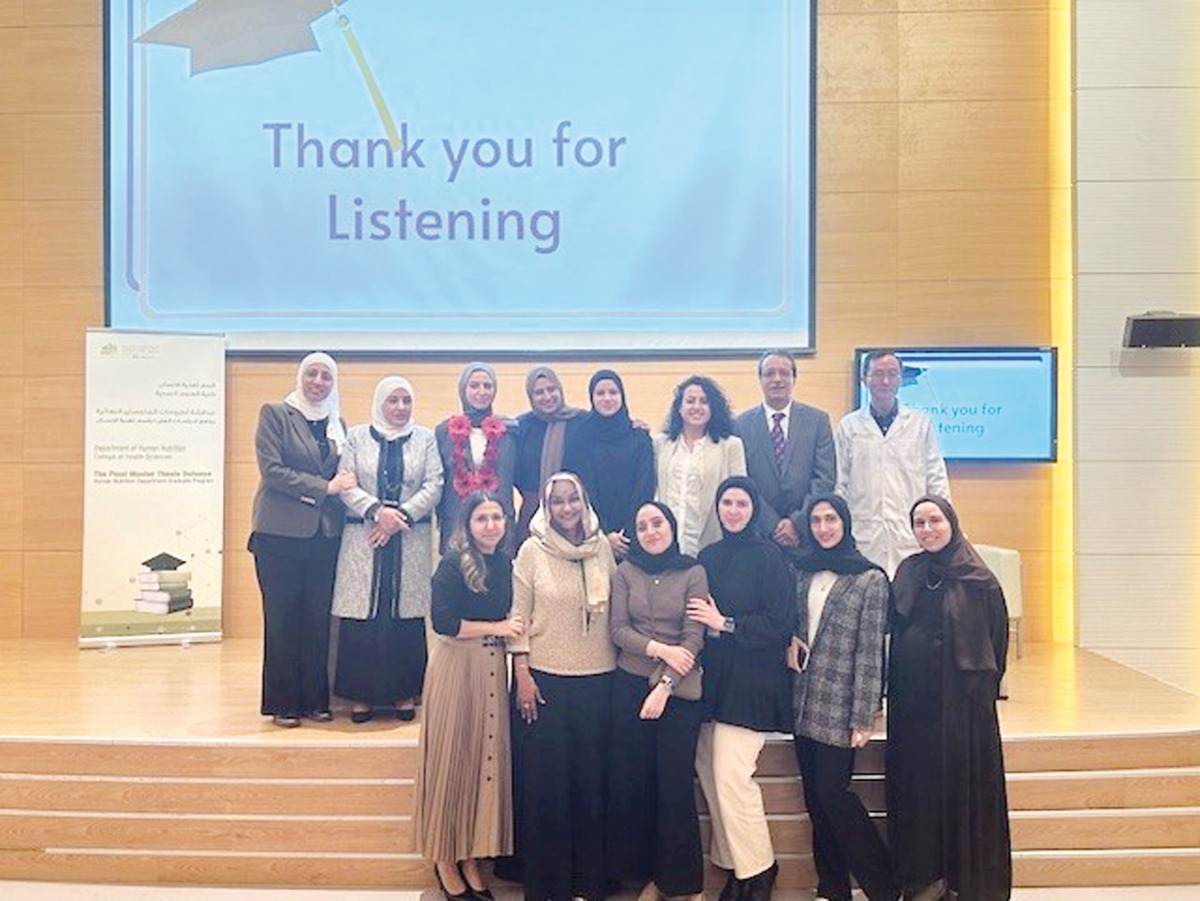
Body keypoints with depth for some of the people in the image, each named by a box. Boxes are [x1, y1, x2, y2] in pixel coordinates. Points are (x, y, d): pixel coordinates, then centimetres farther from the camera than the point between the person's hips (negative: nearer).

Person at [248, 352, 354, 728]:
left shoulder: (337, 423, 14)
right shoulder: (275, 413, 1)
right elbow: (272, 470, -10)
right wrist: (324, 487, -13)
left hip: (325, 534, 4)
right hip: (281, 533, -4)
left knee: (318, 619, 6)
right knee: (282, 619, 2)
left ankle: (316, 698, 16)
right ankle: (283, 703, 12)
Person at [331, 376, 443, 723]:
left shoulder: (425, 438, 8)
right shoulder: (356, 437, 8)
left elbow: (434, 485, 0)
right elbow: (346, 485, 0)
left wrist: (401, 515, -11)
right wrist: (376, 511, -15)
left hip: (411, 539, 0)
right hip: (364, 538, 0)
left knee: (407, 614, 0)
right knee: (362, 615, -2)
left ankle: (404, 691, 11)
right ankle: (362, 693, 9)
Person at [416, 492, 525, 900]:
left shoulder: (505, 563, 8)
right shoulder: (453, 564, -9)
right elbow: (443, 622, -16)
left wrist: (513, 627, 2)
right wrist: (496, 627, -12)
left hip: (494, 666, 6)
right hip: (456, 667, -6)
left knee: (487, 756, 8)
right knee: (453, 757, 3)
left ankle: (471, 856, 21)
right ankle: (445, 858, 17)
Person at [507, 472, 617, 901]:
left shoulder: (603, 548, 4)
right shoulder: (532, 551, -2)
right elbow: (519, 617, -2)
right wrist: (522, 675, -8)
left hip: (598, 678, 2)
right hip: (545, 677, -2)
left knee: (591, 776, 9)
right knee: (544, 780, 4)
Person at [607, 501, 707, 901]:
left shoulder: (693, 573, -2)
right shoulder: (625, 572, 4)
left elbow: (694, 637, -7)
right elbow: (617, 628, -2)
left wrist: (665, 686, -14)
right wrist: (661, 649, -15)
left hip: (678, 689, -2)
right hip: (630, 685, 2)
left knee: (676, 783, 0)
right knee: (630, 781, 6)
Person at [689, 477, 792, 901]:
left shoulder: (767, 556, -7)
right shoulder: (708, 557, 11)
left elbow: (779, 623, -11)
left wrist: (724, 624, -14)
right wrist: (700, 619, -1)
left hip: (751, 683, -6)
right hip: (713, 679, 6)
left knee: (731, 775, -9)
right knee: (709, 770, 5)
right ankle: (733, 864, 21)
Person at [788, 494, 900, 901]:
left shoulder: (870, 578, -6)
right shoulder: (802, 571, 9)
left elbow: (869, 652, -9)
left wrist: (863, 718, -12)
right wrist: (789, 642, -1)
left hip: (839, 706, -5)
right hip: (803, 703, 5)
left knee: (832, 791, -6)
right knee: (814, 795, 9)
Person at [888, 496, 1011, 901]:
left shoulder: (978, 580, -5)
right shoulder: (907, 573, 7)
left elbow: (997, 640, -1)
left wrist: (984, 688, -2)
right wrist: (891, 690, 6)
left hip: (962, 700, -4)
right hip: (911, 700, 4)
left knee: (964, 785, 2)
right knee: (917, 785, 7)